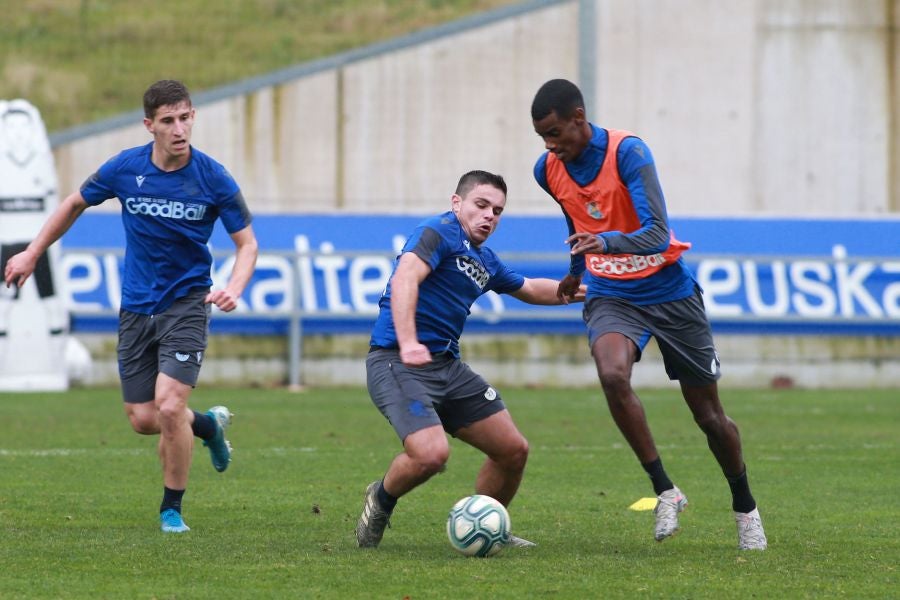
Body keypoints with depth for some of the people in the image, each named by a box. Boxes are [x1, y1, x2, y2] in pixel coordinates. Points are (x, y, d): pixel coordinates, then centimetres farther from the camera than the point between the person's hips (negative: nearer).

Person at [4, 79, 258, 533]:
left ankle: (172, 508, 3)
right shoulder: (124, 168, -6)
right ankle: (207, 426, 35)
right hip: (136, 306, 3)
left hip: (185, 304, -3)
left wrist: (234, 287, -23)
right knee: (142, 419, 2)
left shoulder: (213, 179, -12)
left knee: (169, 406, -18)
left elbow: (247, 243, -3)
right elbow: (75, 204, 13)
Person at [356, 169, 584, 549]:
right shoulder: (441, 232, -9)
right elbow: (405, 279, -27)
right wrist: (408, 343, -40)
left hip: (447, 367, 9)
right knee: (432, 454, -28)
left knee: (513, 450, 6)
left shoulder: (485, 261, 18)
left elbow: (529, 289, 39)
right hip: (398, 363, -9)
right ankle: (381, 499, 4)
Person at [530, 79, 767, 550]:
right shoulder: (548, 170, -3)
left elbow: (657, 233, -29)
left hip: (669, 292, -3)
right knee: (612, 375, -30)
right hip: (610, 296, 3)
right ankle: (664, 490, -19)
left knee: (708, 414, 5)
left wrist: (607, 241, -47)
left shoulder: (627, 152, -20)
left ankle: (745, 507, 29)